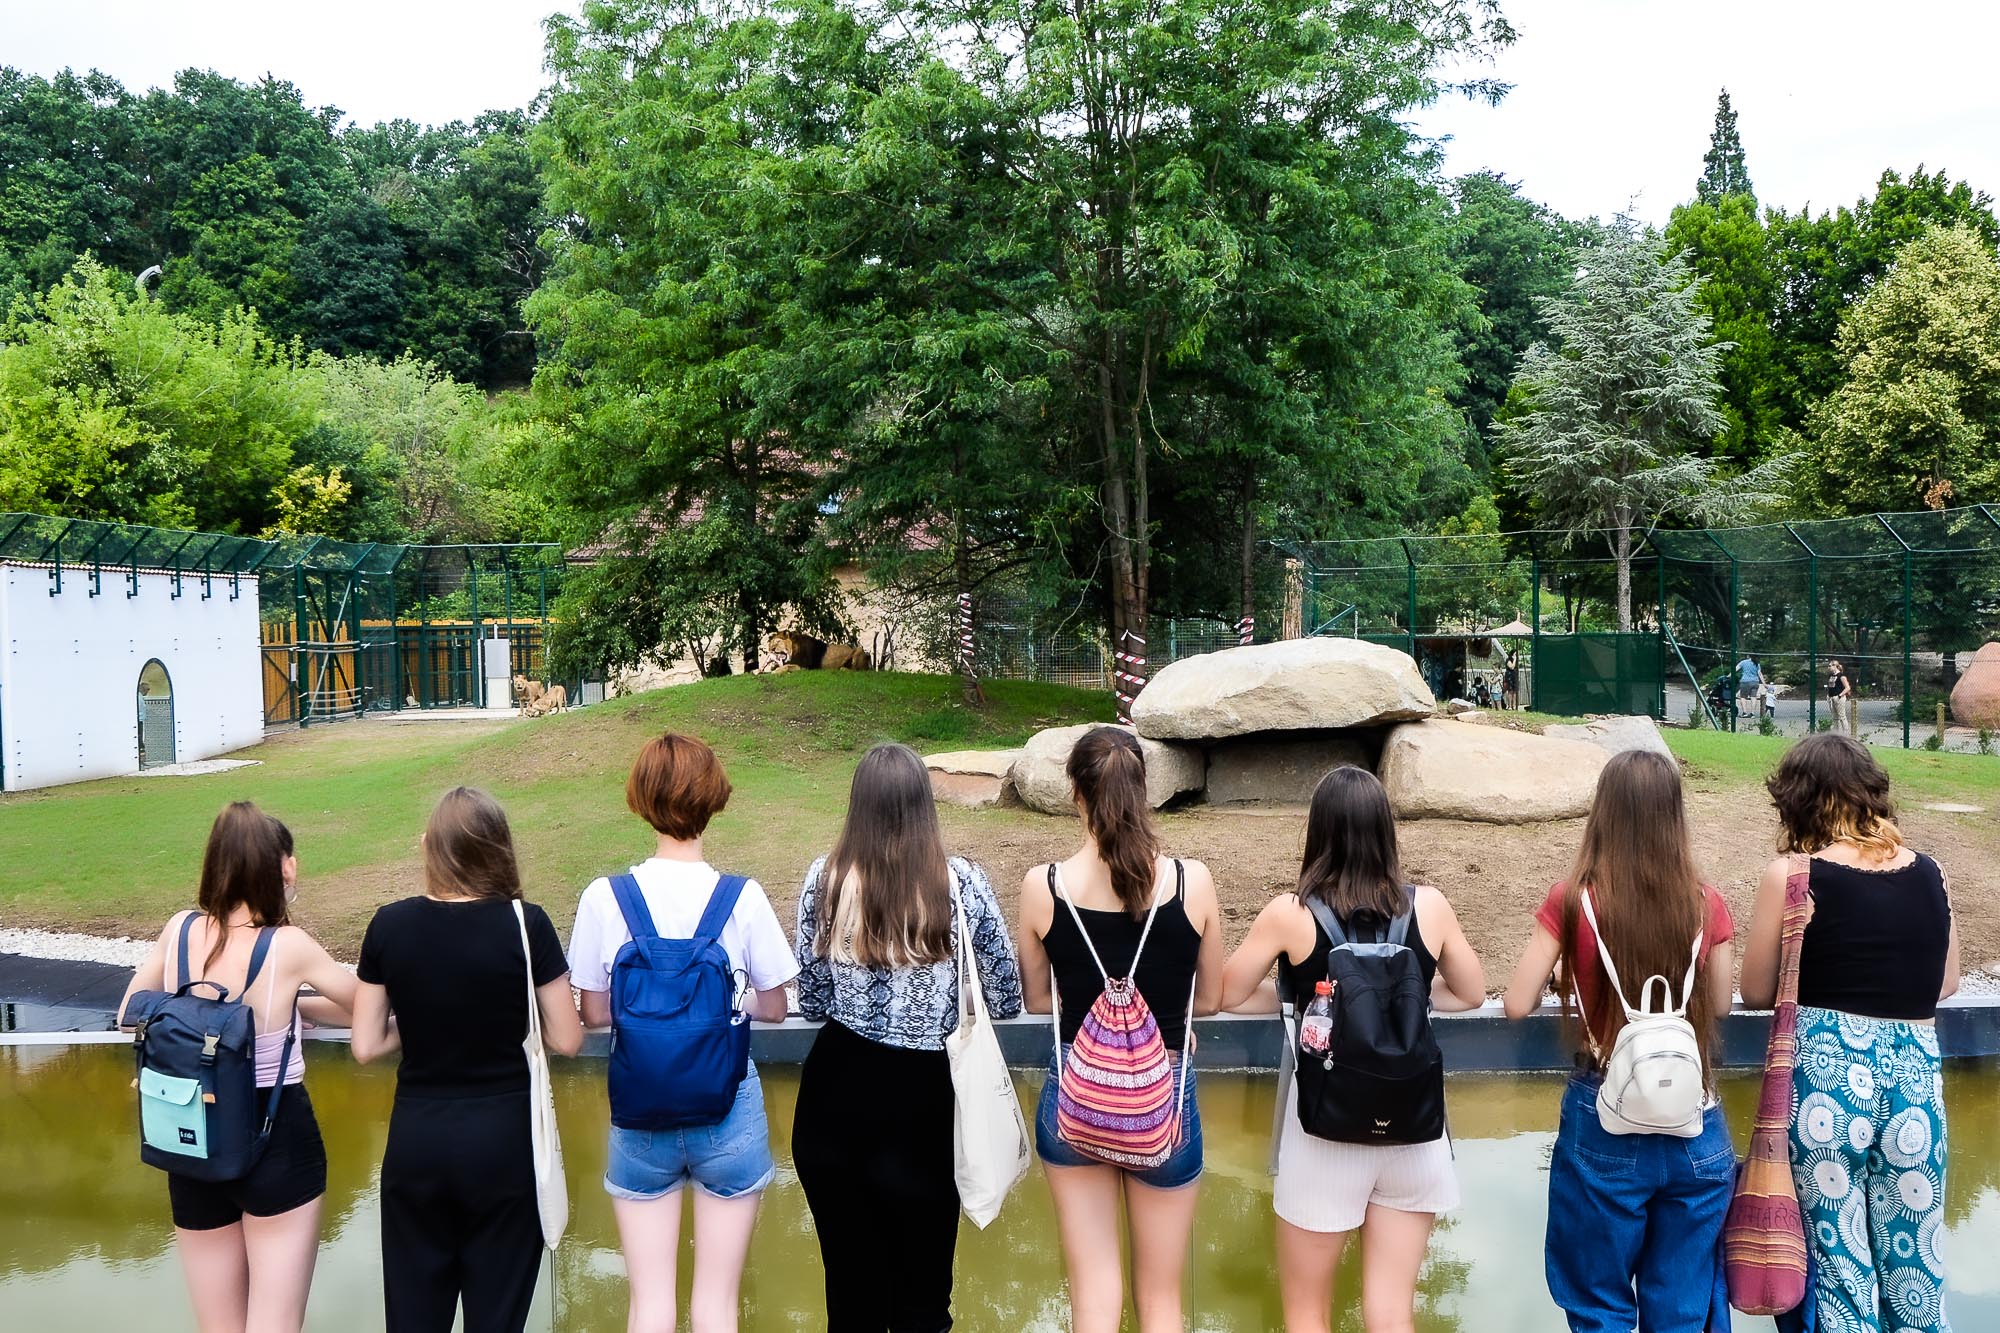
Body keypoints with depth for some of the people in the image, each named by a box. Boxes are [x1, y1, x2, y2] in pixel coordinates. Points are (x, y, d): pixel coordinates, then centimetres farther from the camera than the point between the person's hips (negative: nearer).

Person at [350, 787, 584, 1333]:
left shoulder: (389, 925, -6)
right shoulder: (526, 924, -13)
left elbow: (366, 1046, -2)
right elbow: (566, 1040, -7)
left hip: (417, 1139, 2)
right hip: (502, 1139, -2)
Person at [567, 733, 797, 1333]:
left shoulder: (605, 898, -10)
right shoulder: (744, 897, -12)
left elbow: (594, 1013, 0)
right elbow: (773, 1008, -1)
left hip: (642, 1110, 1)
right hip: (728, 1109, -1)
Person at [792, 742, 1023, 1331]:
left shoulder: (824, 878, -6)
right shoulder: (961, 881, -10)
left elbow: (810, 1001, 2)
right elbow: (1006, 999, -3)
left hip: (837, 1089, 2)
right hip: (923, 1091, -1)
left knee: (851, 1281, 16)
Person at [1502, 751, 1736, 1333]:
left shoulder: (1573, 901, -12)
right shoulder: (1706, 904, -5)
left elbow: (1518, 1004, -7)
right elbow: (1719, 1004, 8)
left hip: (1606, 1125, -2)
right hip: (1695, 1130, 2)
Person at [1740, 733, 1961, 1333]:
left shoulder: (1791, 875, -8)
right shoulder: (1930, 873, 4)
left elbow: (1756, 992, 0)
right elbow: (1944, 983, 16)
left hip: (1825, 1075, -4)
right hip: (1916, 1076, 4)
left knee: (1840, 1264, 7)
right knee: (1916, 1267, 15)